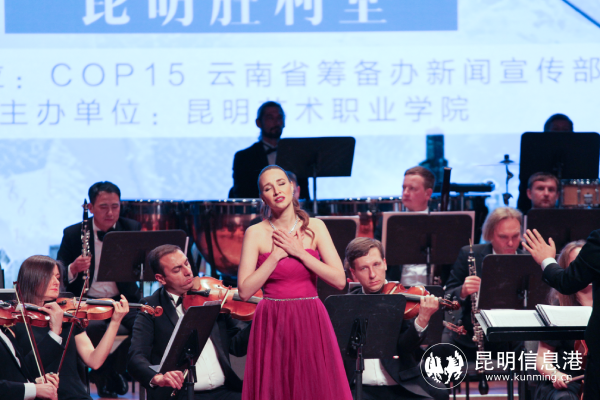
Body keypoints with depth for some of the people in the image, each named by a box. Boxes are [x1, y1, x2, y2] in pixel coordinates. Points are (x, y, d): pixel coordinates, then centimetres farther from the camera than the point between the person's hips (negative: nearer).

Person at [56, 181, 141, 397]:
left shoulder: (131, 229, 6)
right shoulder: (73, 234, 1)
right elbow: (58, 277, 0)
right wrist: (73, 269, -23)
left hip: (123, 299, 2)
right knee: (94, 327, -35)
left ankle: (114, 367, -1)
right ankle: (101, 374, -6)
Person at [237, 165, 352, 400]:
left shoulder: (315, 227, 4)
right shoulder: (256, 234, -1)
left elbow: (340, 281, -5)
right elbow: (245, 291, -9)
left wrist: (300, 253, -10)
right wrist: (276, 256, -12)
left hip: (311, 324, 1)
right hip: (272, 327, -1)